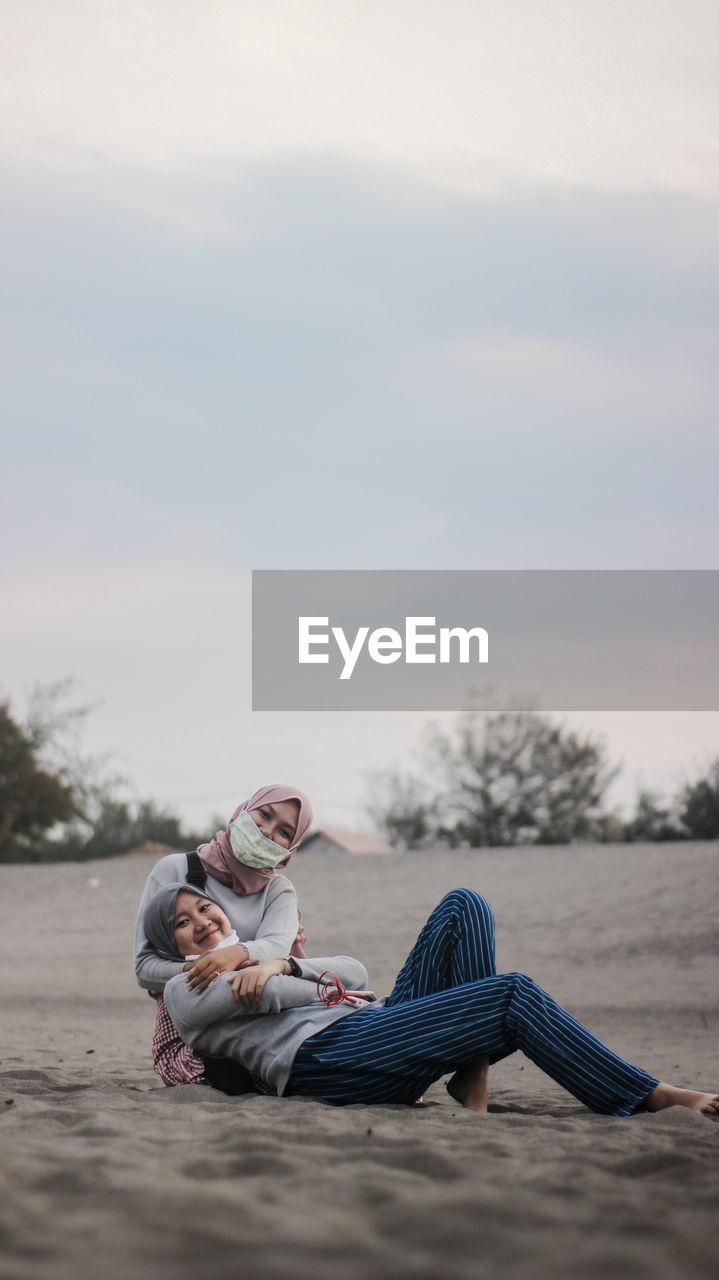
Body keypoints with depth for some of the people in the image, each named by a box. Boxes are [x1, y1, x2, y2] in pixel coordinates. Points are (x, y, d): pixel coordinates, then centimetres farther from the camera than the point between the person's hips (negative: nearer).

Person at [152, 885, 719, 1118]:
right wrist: (316, 989, 3)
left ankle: (473, 1067, -16)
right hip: (324, 1055, -8)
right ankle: (650, 1097, -21)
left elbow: (355, 972, 23)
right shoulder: (184, 989, 18)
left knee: (464, 905, -5)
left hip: (375, 1022, 8)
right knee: (515, 994, -21)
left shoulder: (258, 962, 38)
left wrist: (284, 966, 5)